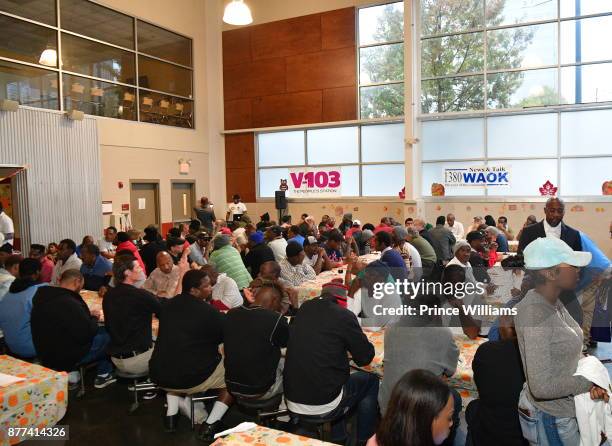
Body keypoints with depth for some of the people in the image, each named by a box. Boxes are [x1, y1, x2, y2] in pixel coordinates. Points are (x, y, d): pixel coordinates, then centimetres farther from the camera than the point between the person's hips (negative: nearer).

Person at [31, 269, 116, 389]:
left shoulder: (42, 297, 3)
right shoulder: (70, 304, -27)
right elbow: (86, 334, -22)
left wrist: (88, 317, 7)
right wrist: (94, 318, -4)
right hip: (66, 359, -9)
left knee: (100, 331, 15)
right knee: (107, 334, -1)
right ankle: (104, 374, 15)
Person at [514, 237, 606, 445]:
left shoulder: (553, 302, -2)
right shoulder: (534, 313, -29)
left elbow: (572, 350, 7)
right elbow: (542, 386, -31)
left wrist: (591, 380, -11)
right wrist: (588, 382, -17)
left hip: (567, 409, 8)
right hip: (550, 418, -8)